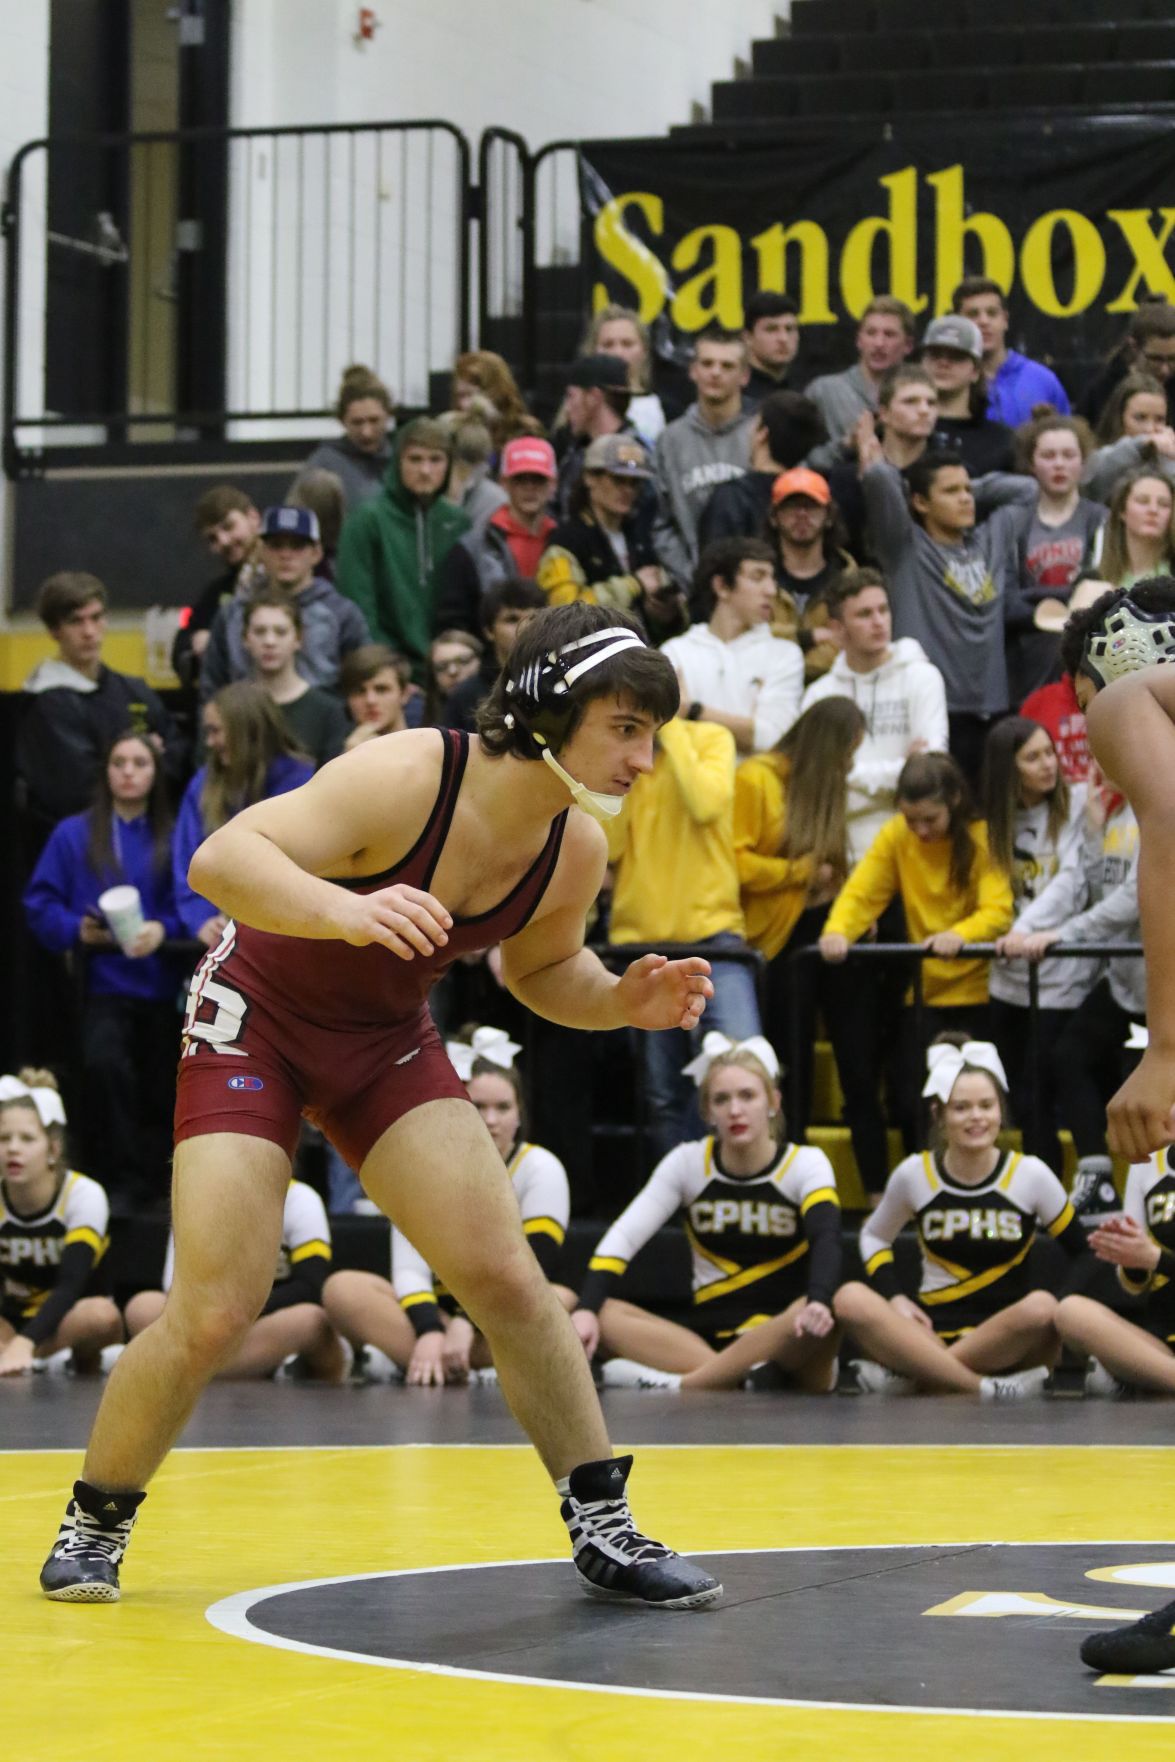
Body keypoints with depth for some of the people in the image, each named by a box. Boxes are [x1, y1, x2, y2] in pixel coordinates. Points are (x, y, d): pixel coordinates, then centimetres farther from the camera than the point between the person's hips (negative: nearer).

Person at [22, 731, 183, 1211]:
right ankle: (121, 1180, -16)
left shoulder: (173, 839, 7)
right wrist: (77, 932, -12)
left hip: (161, 984, 2)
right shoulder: (74, 835, 7)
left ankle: (149, 1177, 25)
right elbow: (41, 905, 5)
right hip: (104, 982, -2)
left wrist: (163, 930, -17)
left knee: (159, 1090, 5)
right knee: (104, 1063, -26)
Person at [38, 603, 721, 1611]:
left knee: (506, 1279, -7)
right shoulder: (405, 779, -31)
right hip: (256, 1018, -5)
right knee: (214, 1316, -12)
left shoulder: (576, 853, -11)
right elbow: (222, 858, -40)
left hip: (386, 1040, 5)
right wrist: (348, 912, -56)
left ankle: (604, 1528, 5)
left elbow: (541, 969, 10)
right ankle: (95, 1525, 10)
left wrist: (623, 1002, -11)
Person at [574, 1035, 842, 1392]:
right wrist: (586, 1309, -23)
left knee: (818, 1316, -37)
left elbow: (827, 1239, -20)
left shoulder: (806, 1164, -1)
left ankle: (676, 1385, -35)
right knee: (604, 1314, -21)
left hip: (787, 1346, -3)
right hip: (708, 1342, 3)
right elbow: (621, 1239, -5)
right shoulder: (689, 1162, 4)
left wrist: (818, 1302, -42)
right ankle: (729, 1378, -37)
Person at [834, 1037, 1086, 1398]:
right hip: (933, 1332, 1)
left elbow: (1081, 1253, 4)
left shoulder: (1030, 1174, 0)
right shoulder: (914, 1175, 4)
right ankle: (985, 1390, -35)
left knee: (1042, 1308, -36)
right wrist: (895, 1298, 0)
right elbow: (874, 1236, 18)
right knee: (850, 1299, -27)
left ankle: (910, 1380, -27)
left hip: (1008, 1345, -1)